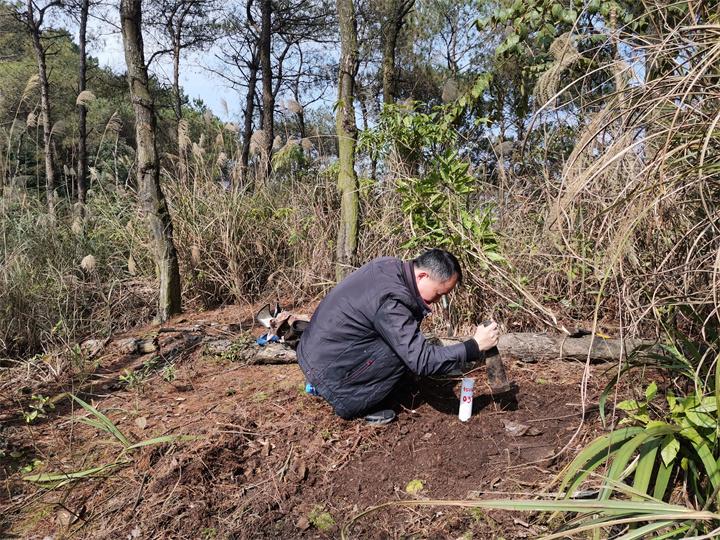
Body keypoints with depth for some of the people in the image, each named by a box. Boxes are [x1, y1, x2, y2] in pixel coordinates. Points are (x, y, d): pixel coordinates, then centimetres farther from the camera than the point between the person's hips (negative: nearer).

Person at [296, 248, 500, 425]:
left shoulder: (389, 265, -1)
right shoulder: (391, 302, -28)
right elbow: (422, 360, -28)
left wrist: (420, 307, 0)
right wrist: (475, 346, -23)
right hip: (326, 368, -10)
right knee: (404, 351, -17)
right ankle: (351, 403, -3)